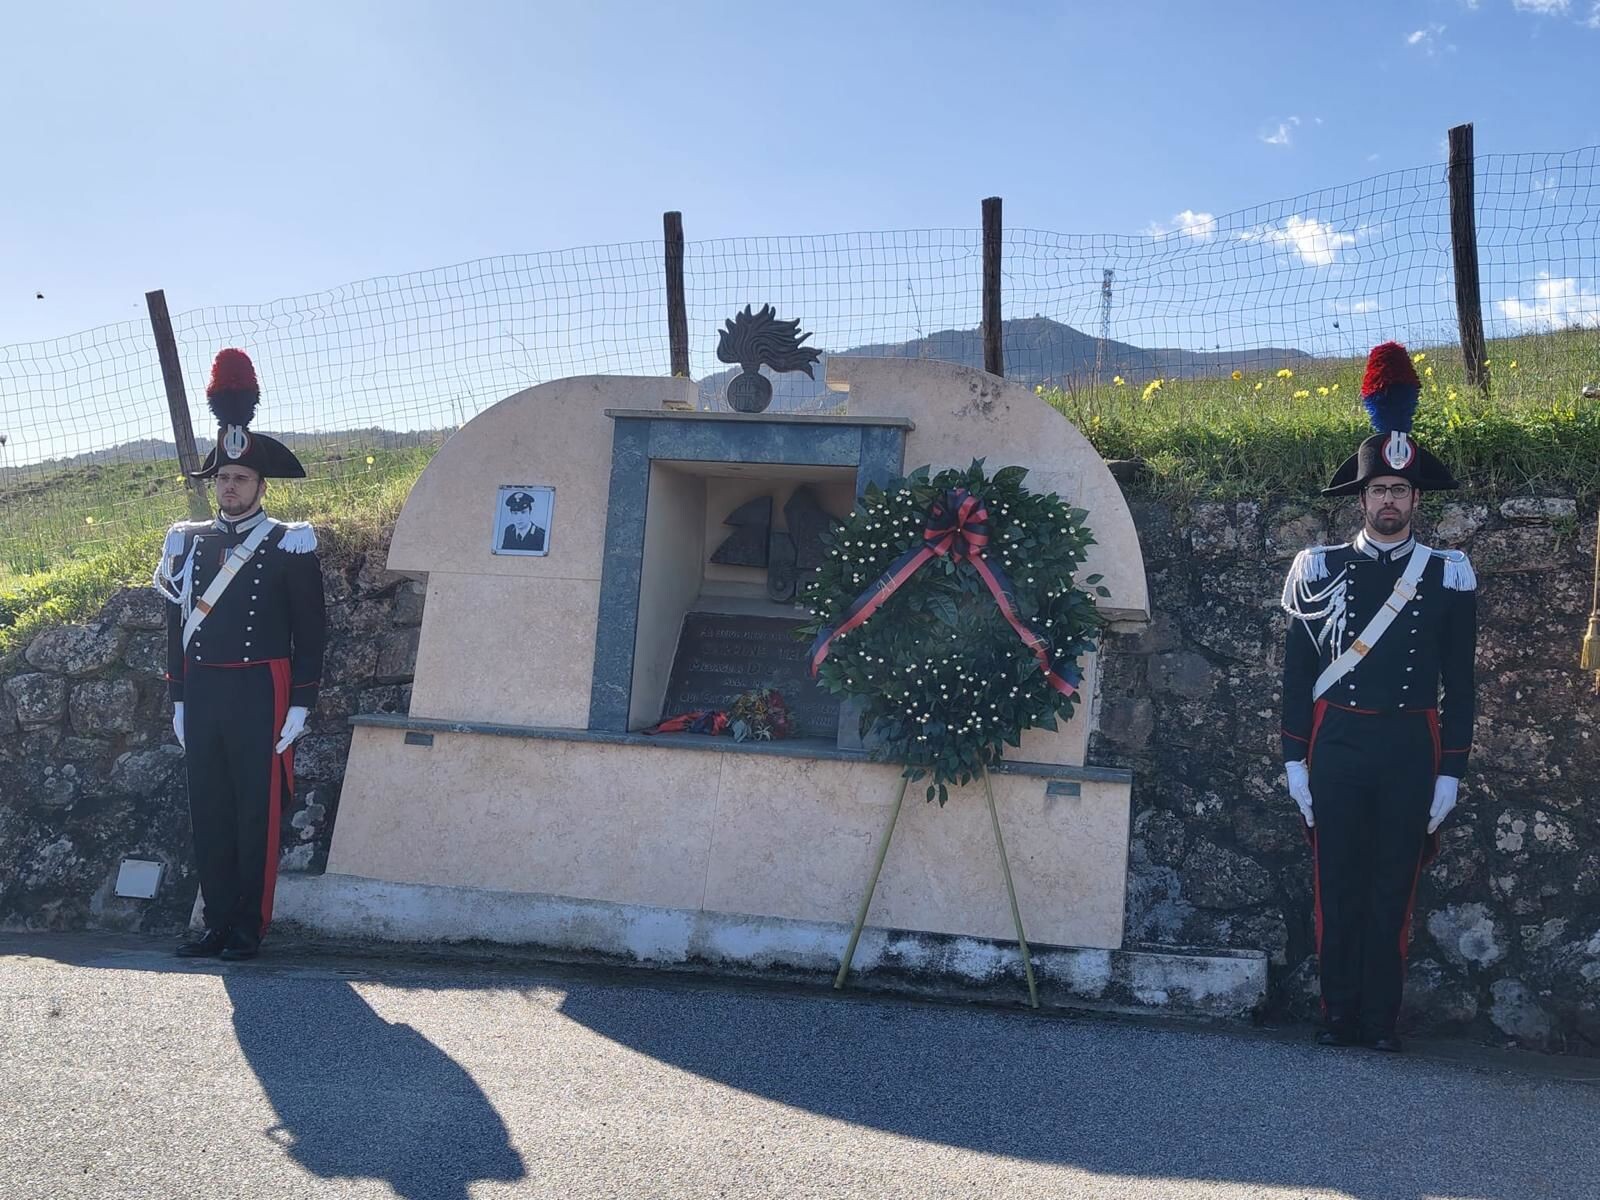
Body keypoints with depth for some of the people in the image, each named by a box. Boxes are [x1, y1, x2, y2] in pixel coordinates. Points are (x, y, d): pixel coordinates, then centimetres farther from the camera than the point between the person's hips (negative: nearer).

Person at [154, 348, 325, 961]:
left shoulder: (289, 546, -2)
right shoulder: (188, 542, 10)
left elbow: (309, 632, -3)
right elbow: (177, 625, 13)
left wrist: (300, 705, -8)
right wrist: (178, 699, 9)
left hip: (261, 696, -4)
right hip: (202, 696, 4)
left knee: (258, 815, 0)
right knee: (208, 813, 7)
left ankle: (248, 928, 8)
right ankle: (217, 923, 16)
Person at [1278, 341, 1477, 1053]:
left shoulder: (1449, 577, 5)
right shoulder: (1319, 569, 5)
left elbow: (1458, 683, 5)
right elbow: (1298, 671, 5)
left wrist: (1450, 772, 0)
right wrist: (1295, 759, 1)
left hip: (1411, 749, 0)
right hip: (1335, 745, 0)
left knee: (1393, 888, 5)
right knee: (1338, 884, 4)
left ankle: (1382, 1019, 14)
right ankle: (1340, 1014, 14)